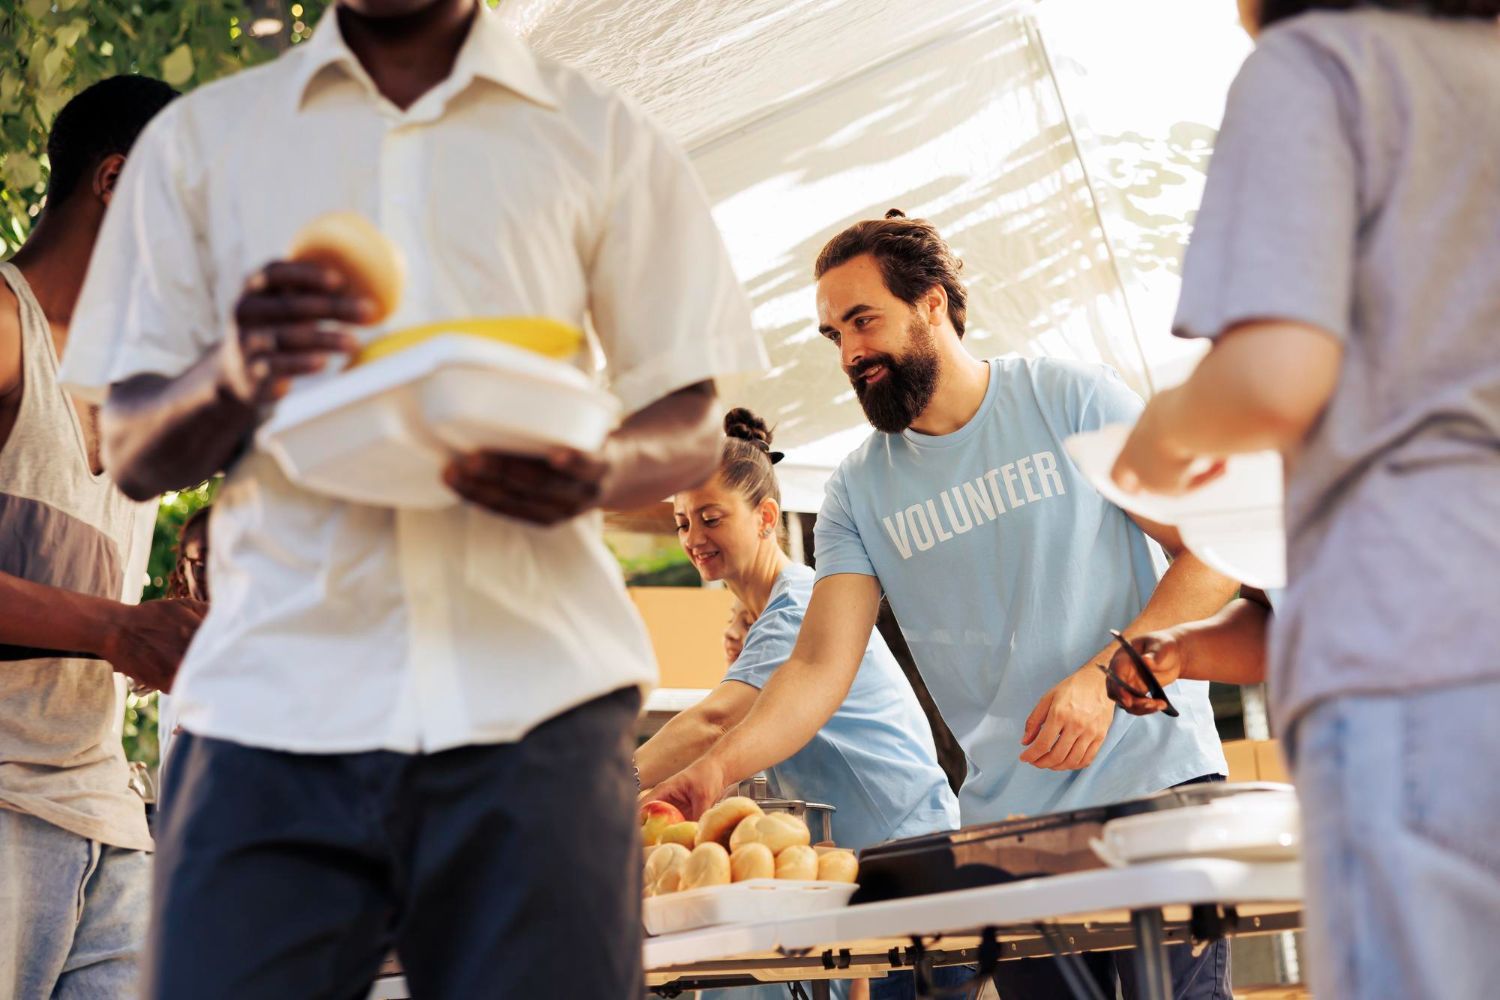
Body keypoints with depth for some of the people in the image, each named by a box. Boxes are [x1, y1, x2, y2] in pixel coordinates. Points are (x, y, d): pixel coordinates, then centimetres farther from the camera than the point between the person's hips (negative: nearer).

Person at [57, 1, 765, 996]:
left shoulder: (602, 137, 13)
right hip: (276, 699, 1)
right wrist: (229, 379, -14)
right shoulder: (200, 138, 15)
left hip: (535, 699, 0)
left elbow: (694, 424, 11)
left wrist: (600, 473, -14)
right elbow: (133, 453, 10)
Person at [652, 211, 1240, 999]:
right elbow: (820, 667, -2)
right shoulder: (859, 492, 7)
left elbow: (1212, 553, -2)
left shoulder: (1071, 399, 0)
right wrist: (717, 768, -19)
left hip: (1156, 783, -3)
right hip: (1007, 821, 3)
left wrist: (1102, 677, -15)